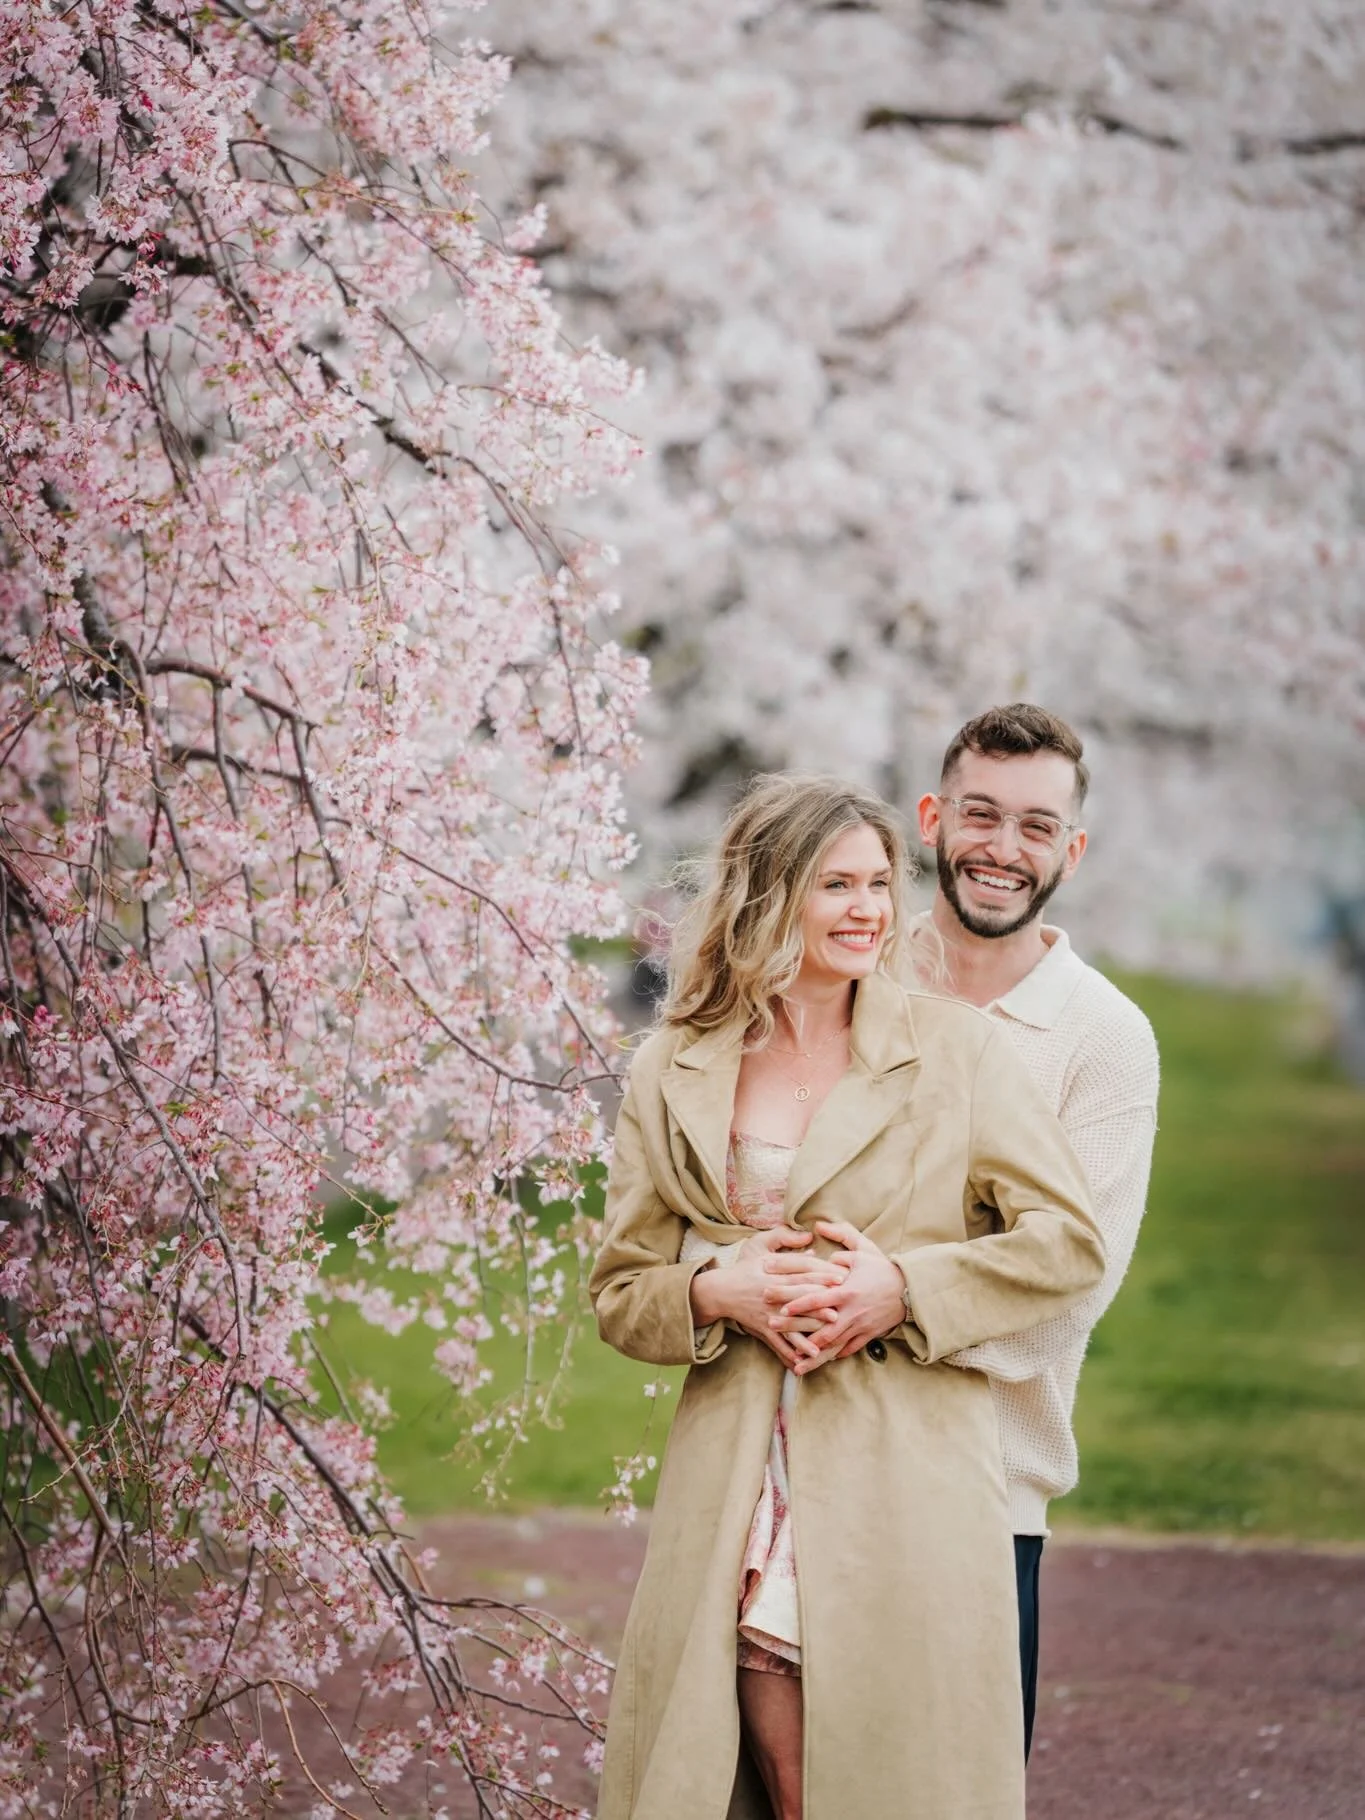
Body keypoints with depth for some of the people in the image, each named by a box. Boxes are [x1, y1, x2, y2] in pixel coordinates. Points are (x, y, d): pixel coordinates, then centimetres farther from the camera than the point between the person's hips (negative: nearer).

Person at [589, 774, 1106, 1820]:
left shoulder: (959, 1047, 3)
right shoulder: (672, 1074, 8)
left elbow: (1069, 1244, 2)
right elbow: (619, 1291, 12)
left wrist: (904, 1287, -11)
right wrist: (719, 1291, -9)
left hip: (911, 1490, -1)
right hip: (738, 1501, 1)